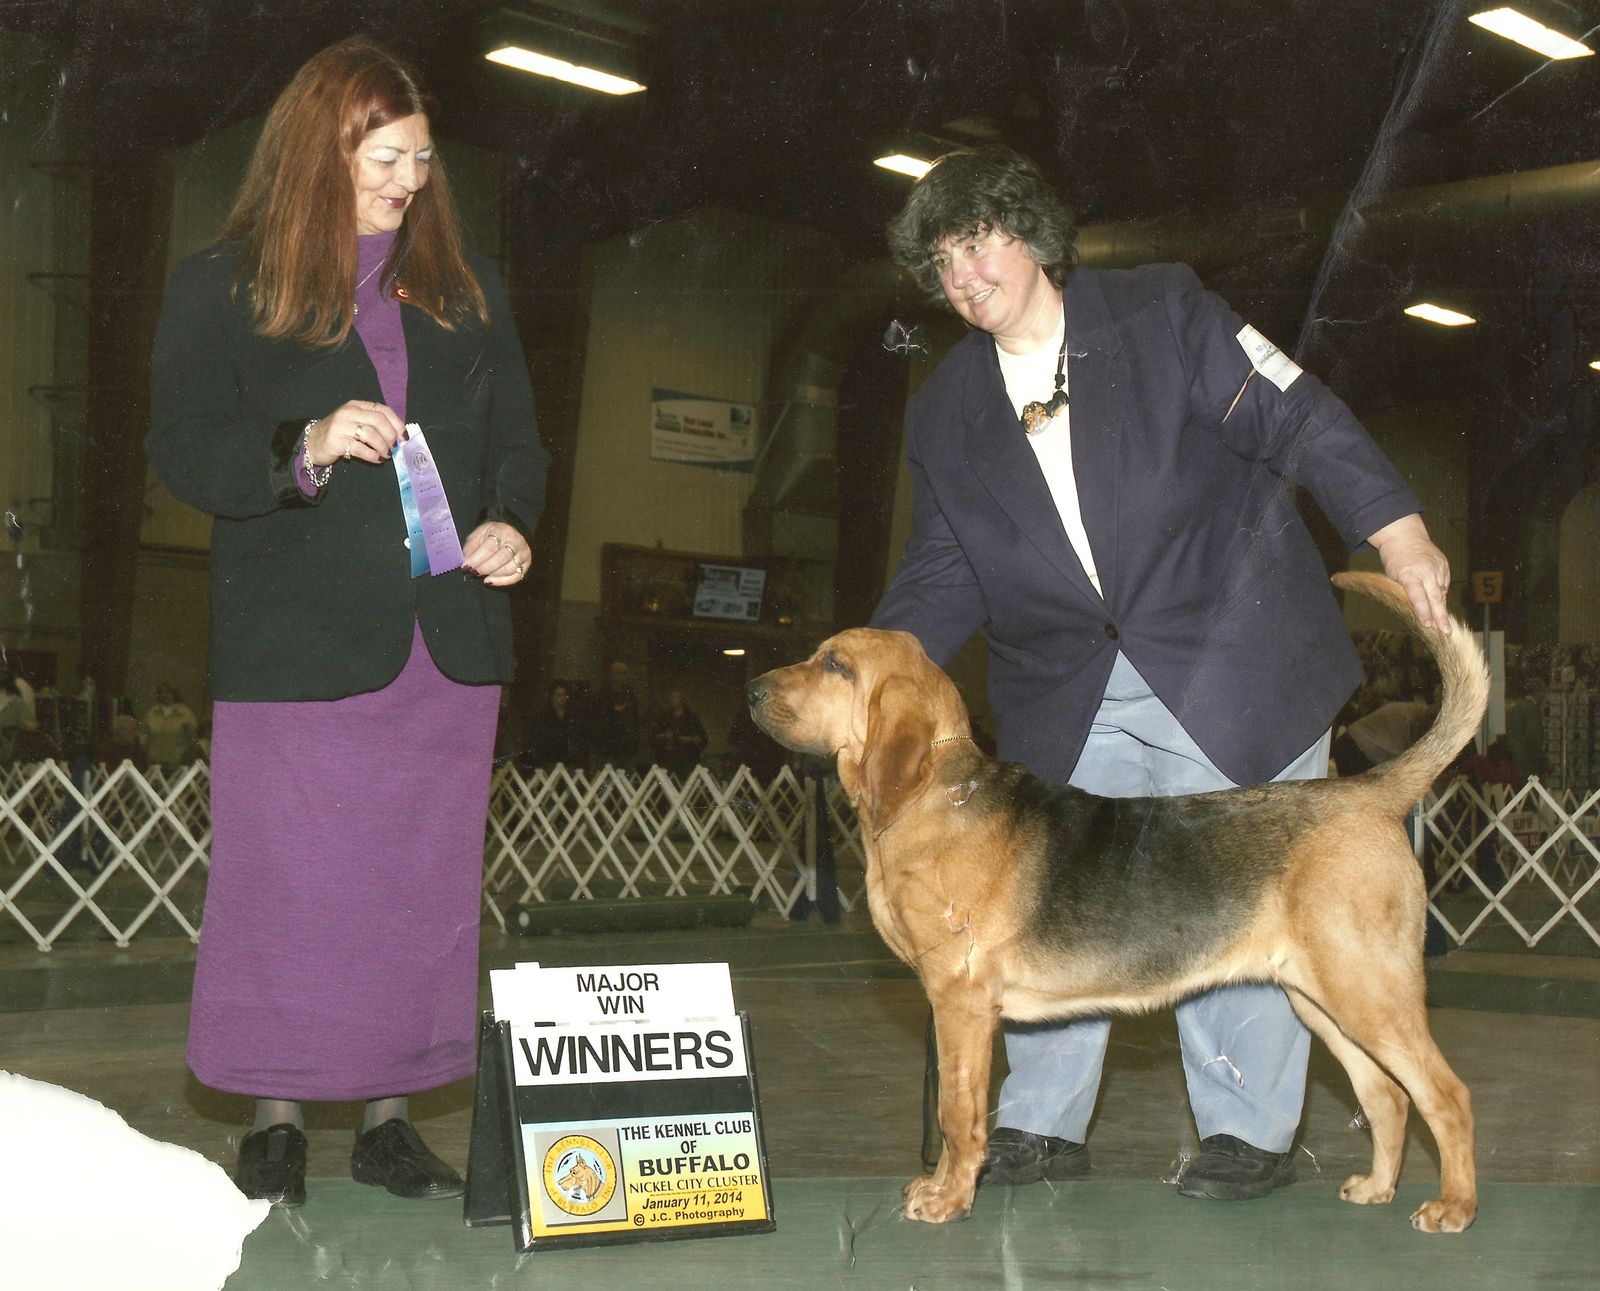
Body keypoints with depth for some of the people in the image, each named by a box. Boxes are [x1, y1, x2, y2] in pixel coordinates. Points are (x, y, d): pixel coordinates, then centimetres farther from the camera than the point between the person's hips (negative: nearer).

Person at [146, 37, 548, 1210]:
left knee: (421, 891, 7)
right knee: (290, 890, 0)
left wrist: (510, 522, -4)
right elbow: (183, 450, -6)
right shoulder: (223, 288, 2)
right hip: (296, 651, -4)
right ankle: (278, 1117, 14)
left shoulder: (466, 290, 14)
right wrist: (304, 448, -23)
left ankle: (389, 1114, 18)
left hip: (447, 645, 4)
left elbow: (516, 439, 16)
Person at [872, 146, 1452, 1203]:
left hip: (1232, 668, -4)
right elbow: (946, 572, 8)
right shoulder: (945, 414, 8)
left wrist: (1396, 530, -17)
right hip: (1069, 705, 4)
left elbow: (1296, 419, -7)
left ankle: (1250, 1134, 11)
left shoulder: (1164, 313, -3)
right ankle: (1040, 1126, 16)